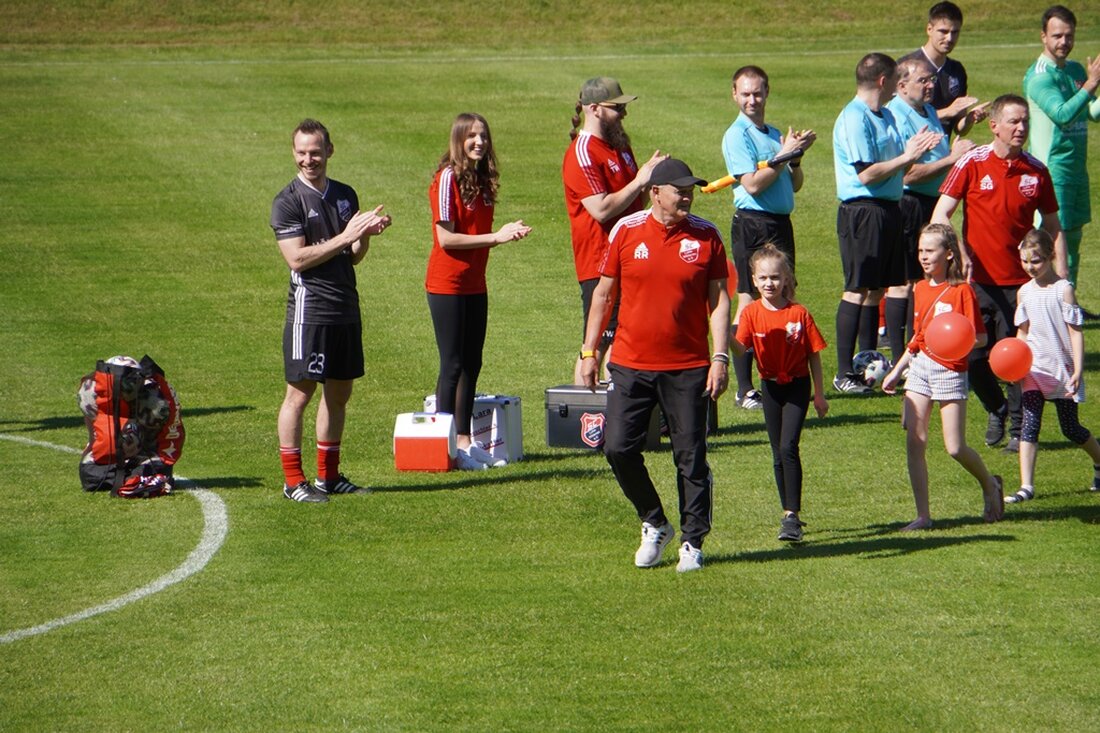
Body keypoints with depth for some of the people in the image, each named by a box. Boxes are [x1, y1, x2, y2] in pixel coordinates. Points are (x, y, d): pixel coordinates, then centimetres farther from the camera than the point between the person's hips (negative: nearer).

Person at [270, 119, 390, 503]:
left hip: (346, 309, 7)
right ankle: (293, 481, 1)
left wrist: (367, 234, -4)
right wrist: (346, 236, -18)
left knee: (339, 394, 11)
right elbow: (298, 258, -15)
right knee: (300, 393, -4)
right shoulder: (288, 201, -7)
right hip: (309, 309, -7)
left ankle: (329, 476, 20)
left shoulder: (345, 195, 13)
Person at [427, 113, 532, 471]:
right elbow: (446, 238, -17)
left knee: (471, 364, 11)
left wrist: (509, 231, -4)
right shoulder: (448, 177, -13)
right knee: (453, 365, -3)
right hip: (447, 285, -7)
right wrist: (496, 237, -18)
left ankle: (464, 440, 19)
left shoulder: (484, 179, 10)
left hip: (475, 285, 7)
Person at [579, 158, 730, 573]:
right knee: (618, 447, -5)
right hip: (631, 366, 1)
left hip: (688, 369, -1)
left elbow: (719, 300, 1)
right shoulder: (626, 232, 1)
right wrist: (589, 352, 7)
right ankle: (654, 525, 15)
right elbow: (603, 293, 9)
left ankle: (692, 542, 13)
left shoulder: (706, 236, -1)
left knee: (691, 458, 1)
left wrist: (720, 358, -8)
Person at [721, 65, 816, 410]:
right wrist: (785, 155, -13)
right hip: (752, 223, -8)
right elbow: (753, 184, -16)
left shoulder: (774, 135, 16)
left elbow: (794, 185, 18)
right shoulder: (737, 135, -7)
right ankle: (744, 389, -4)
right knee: (749, 303, -6)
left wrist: (795, 156, 0)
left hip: (781, 223, 8)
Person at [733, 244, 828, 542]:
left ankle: (791, 516, -15)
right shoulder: (752, 313, -4)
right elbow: (740, 347, -17)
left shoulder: (799, 314, -10)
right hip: (770, 386, 4)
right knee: (778, 453, 10)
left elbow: (814, 355, -3)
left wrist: (819, 394, 0)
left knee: (788, 447, -16)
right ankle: (790, 514, 22)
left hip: (797, 385, -4)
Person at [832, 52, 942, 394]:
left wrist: (914, 150, 1)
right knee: (859, 291, -6)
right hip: (863, 210, -9)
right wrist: (906, 157, -13)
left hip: (888, 209, 9)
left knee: (876, 289, 12)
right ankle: (844, 374, -2)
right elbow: (867, 174, -20)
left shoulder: (886, 116, 16)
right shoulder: (854, 119, -14)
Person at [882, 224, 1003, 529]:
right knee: (914, 442, -3)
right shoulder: (921, 289, 10)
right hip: (920, 367, 6)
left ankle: (990, 485, 25)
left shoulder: (961, 291, -10)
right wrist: (896, 372, 22)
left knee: (955, 448, -5)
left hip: (950, 372, -6)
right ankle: (923, 515, 2)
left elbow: (980, 337, -10)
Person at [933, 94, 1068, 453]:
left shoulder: (1036, 171, 4)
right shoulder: (972, 163, -3)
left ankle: (1019, 427, 13)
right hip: (978, 280, -1)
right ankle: (997, 409, 27)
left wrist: (1061, 275, 4)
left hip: (1021, 281, 1)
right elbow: (941, 215, -3)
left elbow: (1052, 226, 12)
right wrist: (960, 254, -15)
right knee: (973, 356, 0)